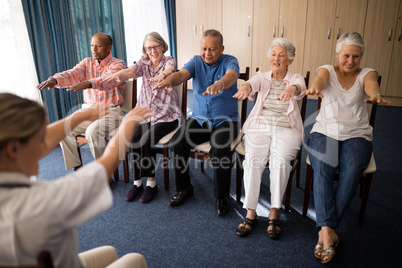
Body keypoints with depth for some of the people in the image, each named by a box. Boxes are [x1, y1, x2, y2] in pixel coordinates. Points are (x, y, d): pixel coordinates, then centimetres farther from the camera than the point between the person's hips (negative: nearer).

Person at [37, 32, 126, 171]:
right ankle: (77, 169, -1)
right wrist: (54, 80, -30)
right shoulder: (87, 62, 12)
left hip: (111, 112, -6)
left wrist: (88, 84, -47)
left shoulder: (118, 64, -5)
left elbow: (108, 80, -28)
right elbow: (72, 74, -8)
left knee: (92, 131, -32)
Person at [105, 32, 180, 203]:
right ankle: (138, 182, -9)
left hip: (166, 116, -3)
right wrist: (118, 75, -37)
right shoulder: (143, 63, 10)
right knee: (134, 139, -23)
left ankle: (150, 182, -10)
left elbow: (169, 69, -25)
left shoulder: (169, 61, 1)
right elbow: (131, 71, -12)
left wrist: (162, 75, -50)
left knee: (145, 140, -26)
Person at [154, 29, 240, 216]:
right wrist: (169, 80, -42)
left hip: (225, 120, -3)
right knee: (176, 143, -19)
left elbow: (231, 75, -30)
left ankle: (221, 196, -9)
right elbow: (181, 74, -16)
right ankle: (183, 188, 2)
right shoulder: (196, 62, 4)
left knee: (220, 149, -31)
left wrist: (219, 84, -55)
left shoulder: (229, 62, -5)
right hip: (199, 119, 4)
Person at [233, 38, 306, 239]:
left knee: (280, 160, -31)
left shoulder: (295, 79, 10)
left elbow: (299, 88, -16)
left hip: (286, 129, -1)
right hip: (259, 126, 1)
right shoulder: (262, 77, 14)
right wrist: (244, 87, -38)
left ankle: (274, 214, -21)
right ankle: (250, 213, -21)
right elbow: (252, 83, -11)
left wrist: (291, 89, -42)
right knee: (252, 159, -28)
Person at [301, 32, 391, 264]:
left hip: (356, 134, 0)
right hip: (325, 131, 0)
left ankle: (326, 230, -25)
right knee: (322, 169, -30)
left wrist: (375, 95, -44)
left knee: (352, 171, -30)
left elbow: (371, 85, -17)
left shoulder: (366, 73, 10)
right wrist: (314, 88, -44)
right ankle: (329, 231, -31)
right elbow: (320, 80, -17)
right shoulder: (328, 70, 10)